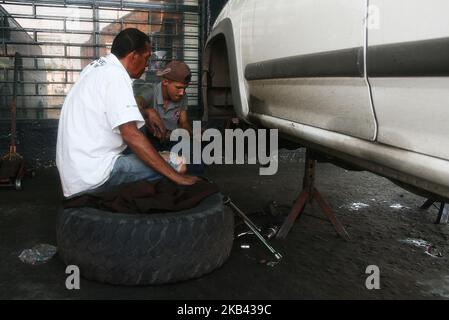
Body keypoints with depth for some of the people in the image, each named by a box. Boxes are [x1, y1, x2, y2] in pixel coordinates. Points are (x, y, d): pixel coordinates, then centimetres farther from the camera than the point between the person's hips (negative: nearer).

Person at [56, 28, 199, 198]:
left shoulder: (99, 67, 12)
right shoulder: (115, 74, -16)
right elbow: (131, 135, -26)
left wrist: (147, 112, 14)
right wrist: (175, 176, -25)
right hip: (92, 176, -10)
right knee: (175, 167, -13)